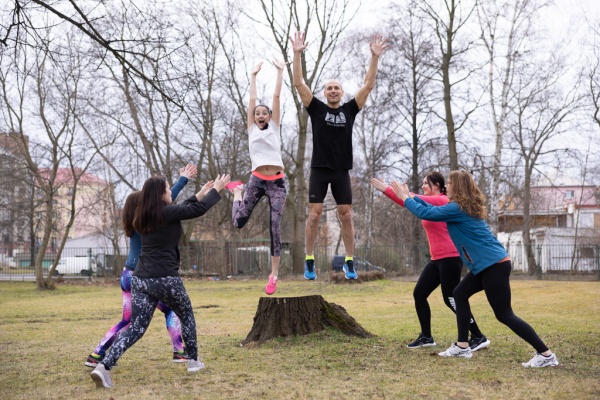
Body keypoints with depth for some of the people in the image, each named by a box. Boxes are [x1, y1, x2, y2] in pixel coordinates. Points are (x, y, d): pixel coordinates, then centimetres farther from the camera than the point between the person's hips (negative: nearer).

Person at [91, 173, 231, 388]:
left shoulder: (144, 216, 13)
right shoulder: (166, 212, -10)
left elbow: (182, 210, 27)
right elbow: (198, 209, -1)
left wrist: (200, 193, 33)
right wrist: (216, 189, 14)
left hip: (141, 279, 6)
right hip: (165, 279, -6)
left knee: (136, 327, 4)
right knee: (186, 315, 20)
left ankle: (104, 366, -13)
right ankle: (194, 360, 29)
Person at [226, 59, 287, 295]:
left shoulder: (274, 127, 12)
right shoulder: (252, 129, 12)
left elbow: (276, 96, 9)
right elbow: (252, 99, 13)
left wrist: (280, 71, 10)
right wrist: (254, 76, 19)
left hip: (277, 182, -1)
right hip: (257, 180, 1)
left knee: (275, 226, -7)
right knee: (239, 222, -4)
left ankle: (274, 274, -1)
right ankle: (236, 190, 30)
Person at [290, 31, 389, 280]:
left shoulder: (350, 110, 6)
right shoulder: (316, 108, 2)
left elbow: (368, 85, 1)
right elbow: (298, 83, -6)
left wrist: (375, 57, -6)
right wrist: (297, 54, -14)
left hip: (341, 170, 2)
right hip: (319, 169, -2)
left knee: (346, 216, 1)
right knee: (315, 214, -5)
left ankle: (349, 262, 9)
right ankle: (309, 261, 5)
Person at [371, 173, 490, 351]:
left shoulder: (442, 201, -13)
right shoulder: (431, 203, 14)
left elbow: (415, 200, -20)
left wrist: (387, 190, -17)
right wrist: (388, 190, -3)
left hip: (450, 258, -10)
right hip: (437, 259, 10)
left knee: (451, 299, -7)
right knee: (419, 294, 8)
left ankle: (479, 338, 3)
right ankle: (426, 337, 16)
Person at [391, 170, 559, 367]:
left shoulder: (457, 209, -15)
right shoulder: (464, 207, 15)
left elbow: (425, 213, -13)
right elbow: (435, 209, 27)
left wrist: (405, 198, 2)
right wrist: (412, 196, 27)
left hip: (494, 265, -10)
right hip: (488, 264, 10)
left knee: (504, 314, -8)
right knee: (459, 294, 16)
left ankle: (546, 354, -6)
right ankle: (462, 346, 18)